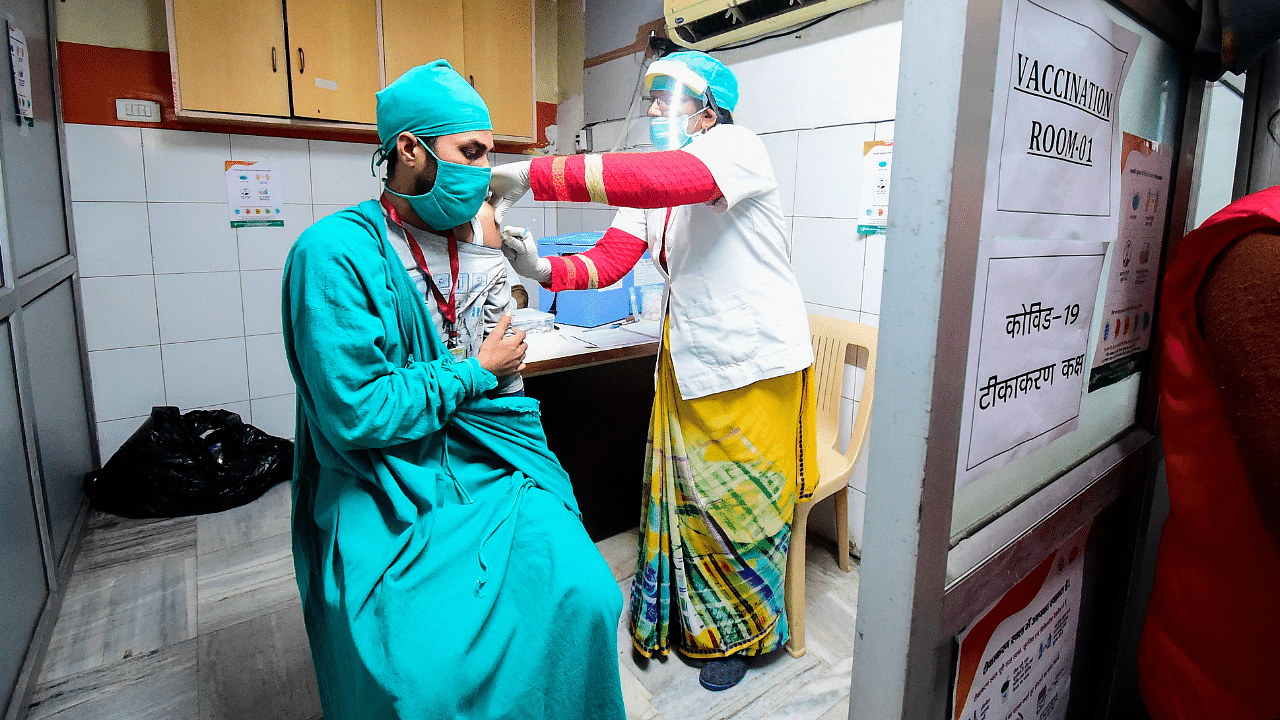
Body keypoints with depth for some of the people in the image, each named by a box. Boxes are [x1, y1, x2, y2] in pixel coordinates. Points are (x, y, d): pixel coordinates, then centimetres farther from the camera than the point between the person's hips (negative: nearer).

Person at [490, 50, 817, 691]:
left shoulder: (735, 146, -14)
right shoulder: (649, 185, 10)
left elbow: (664, 180, -35)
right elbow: (608, 260, 1)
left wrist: (532, 175, -34)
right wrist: (545, 269, -20)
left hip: (754, 364, -7)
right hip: (686, 361, 7)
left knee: (740, 502, 7)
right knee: (680, 494, 14)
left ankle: (741, 634, 32)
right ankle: (684, 620, 38)